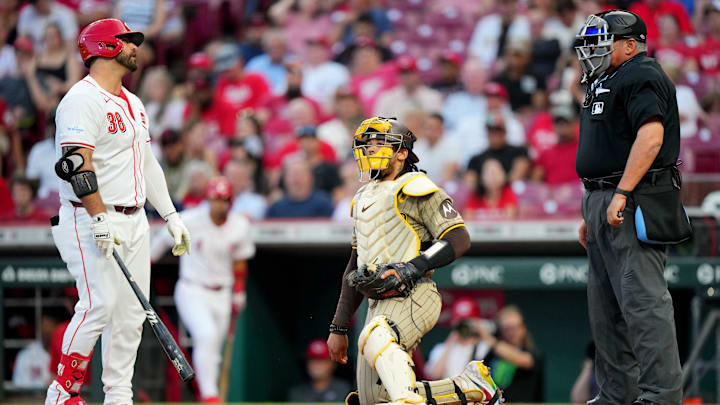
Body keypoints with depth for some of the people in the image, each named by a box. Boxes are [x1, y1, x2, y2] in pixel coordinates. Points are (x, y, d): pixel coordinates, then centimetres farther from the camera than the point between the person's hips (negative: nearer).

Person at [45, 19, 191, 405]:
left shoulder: (133, 104, 19)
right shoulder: (82, 99, -11)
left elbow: (147, 163, 25)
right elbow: (75, 162, -21)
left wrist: (170, 215, 21)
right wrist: (99, 218, -26)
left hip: (134, 222, 9)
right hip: (92, 220, -9)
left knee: (131, 313, 6)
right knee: (100, 304, -17)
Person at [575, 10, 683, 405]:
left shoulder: (640, 76, -10)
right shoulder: (606, 85, 23)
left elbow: (650, 136, -24)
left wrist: (621, 195, -27)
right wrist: (591, 214, 24)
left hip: (634, 205, -11)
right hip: (606, 205, 11)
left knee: (642, 301, -14)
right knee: (606, 310, 13)